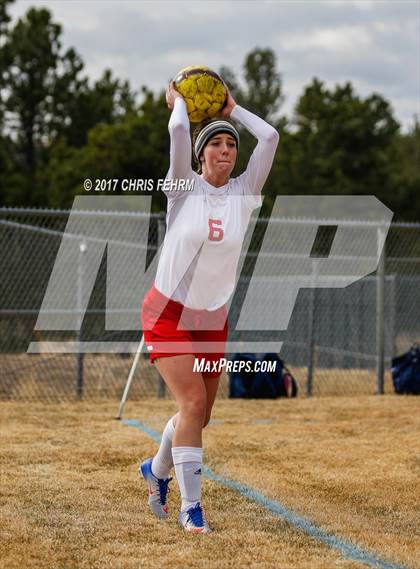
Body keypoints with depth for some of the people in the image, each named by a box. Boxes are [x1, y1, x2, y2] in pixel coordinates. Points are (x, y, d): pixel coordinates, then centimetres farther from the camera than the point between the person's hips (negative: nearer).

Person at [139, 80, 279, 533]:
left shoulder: (243, 194, -2)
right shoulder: (185, 189, -9)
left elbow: (269, 137, -10)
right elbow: (178, 129, -22)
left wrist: (232, 110, 3)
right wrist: (178, 100, -4)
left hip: (212, 320, 4)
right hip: (168, 315, -4)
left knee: (199, 414, 11)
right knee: (192, 401, -19)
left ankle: (156, 470, 40)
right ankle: (190, 505, -14)